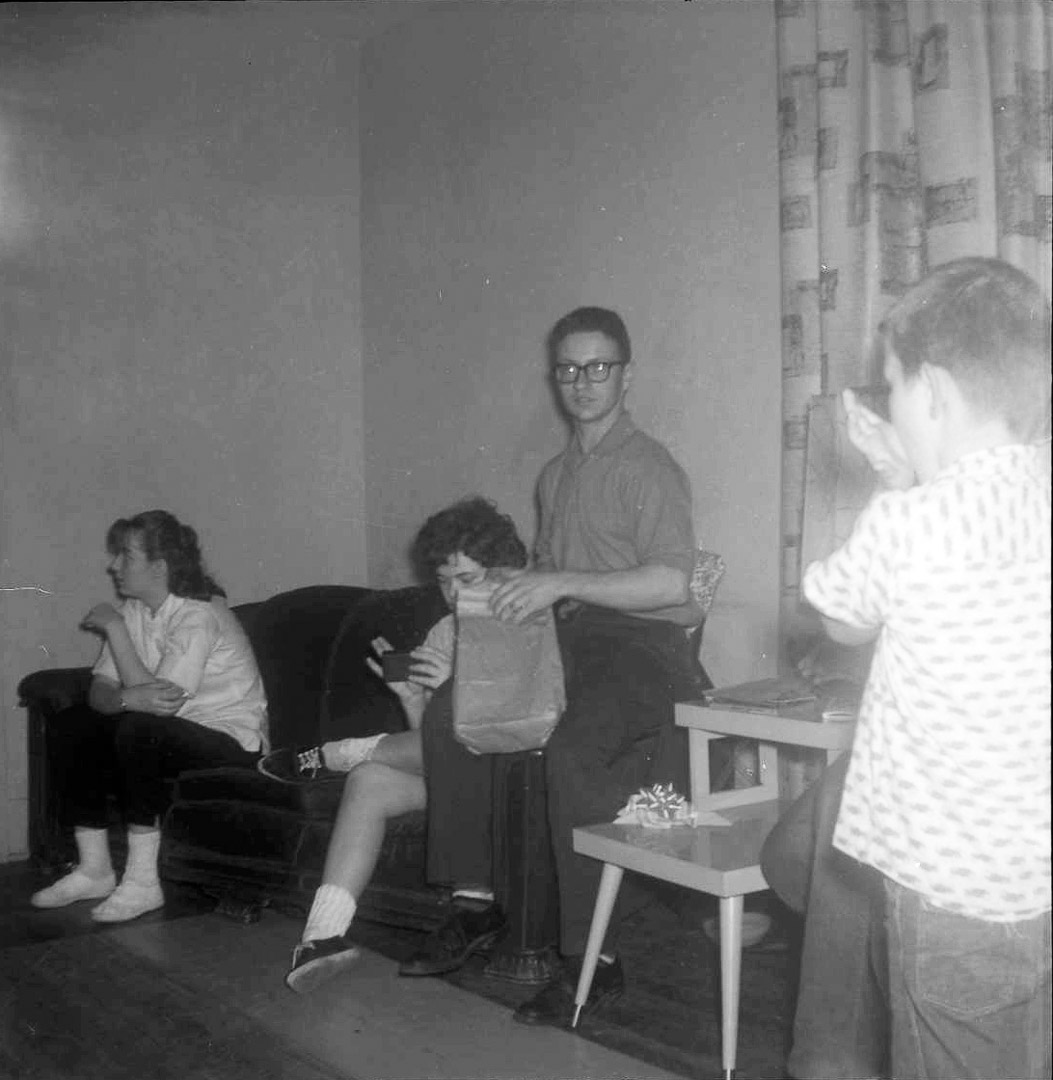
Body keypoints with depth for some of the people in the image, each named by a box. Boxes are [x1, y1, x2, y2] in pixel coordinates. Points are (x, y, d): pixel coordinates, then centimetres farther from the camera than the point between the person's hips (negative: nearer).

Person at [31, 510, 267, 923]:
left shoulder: (198, 615, -20)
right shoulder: (133, 611, 5)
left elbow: (159, 697, -27)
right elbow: (99, 690, -2)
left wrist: (115, 629, -22)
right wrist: (125, 698, -27)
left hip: (232, 741, -9)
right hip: (173, 733, 9)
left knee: (138, 731, -33)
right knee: (67, 727, -4)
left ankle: (142, 882, -23)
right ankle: (94, 870, 1)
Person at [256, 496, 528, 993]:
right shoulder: (443, 633, 12)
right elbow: (430, 742, 10)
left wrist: (459, 688, -22)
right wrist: (410, 695, -9)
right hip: (457, 775, 6)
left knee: (455, 727, -33)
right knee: (368, 782, -19)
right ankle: (325, 932, -25)